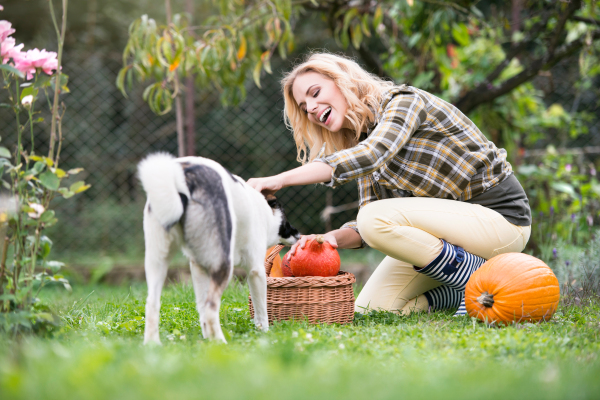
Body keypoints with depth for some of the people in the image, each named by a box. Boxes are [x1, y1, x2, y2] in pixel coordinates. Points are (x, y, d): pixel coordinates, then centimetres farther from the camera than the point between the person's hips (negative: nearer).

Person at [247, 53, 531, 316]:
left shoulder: (403, 101, -13)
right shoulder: (364, 139, 10)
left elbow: (373, 155, -34)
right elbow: (366, 229, 4)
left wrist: (280, 180, -37)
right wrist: (333, 238, -20)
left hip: (501, 217, -8)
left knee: (377, 218, -27)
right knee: (368, 308, -4)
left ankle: (479, 280, -12)